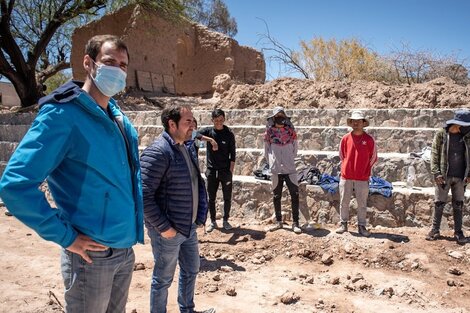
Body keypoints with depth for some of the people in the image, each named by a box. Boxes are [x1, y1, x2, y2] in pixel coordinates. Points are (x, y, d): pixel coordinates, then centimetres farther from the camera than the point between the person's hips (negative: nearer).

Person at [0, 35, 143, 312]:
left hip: (126, 249, 7)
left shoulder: (119, 118, 6)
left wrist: (134, 222, 12)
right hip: (93, 255, -7)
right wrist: (66, 237, -18)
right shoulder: (63, 115, -17)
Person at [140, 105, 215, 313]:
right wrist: (163, 227, -21)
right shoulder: (157, 152, -21)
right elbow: (143, 195, -25)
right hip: (168, 231, -9)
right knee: (163, 279, 11)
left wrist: (200, 215, 10)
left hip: (190, 228, 9)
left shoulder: (187, 148, 7)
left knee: (191, 270, 23)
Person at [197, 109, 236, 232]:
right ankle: (213, 222, 22)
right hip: (211, 170, 1)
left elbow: (233, 154, -2)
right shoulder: (208, 131, 0)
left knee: (227, 198, 6)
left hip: (225, 171, -1)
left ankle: (225, 220, 23)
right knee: (211, 198, 8)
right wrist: (210, 140, -31)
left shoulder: (229, 134, -2)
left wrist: (231, 171, -7)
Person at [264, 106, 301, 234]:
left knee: (295, 196, -4)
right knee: (276, 196, 9)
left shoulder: (290, 130, 3)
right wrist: (271, 162, 5)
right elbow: (266, 149, 8)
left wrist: (290, 160, 8)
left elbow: (295, 147, 10)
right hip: (275, 170, 1)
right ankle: (278, 222, 22)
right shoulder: (269, 131, 3)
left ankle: (295, 223, 5)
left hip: (290, 169, -1)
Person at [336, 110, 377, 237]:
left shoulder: (369, 139, -2)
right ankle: (343, 224, 20)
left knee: (362, 203, 5)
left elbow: (373, 158, 7)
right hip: (346, 176, 1)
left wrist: (365, 171, 8)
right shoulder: (345, 138, 2)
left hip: (362, 178, -1)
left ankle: (362, 226, 17)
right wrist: (346, 168, 11)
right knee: (344, 202, 7)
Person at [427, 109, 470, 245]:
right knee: (439, 204, 4)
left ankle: (458, 232, 18)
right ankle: (435, 230, 14)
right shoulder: (441, 134, -4)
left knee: (458, 205, 9)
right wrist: (436, 173, -11)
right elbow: (435, 154, -4)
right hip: (444, 176, -3)